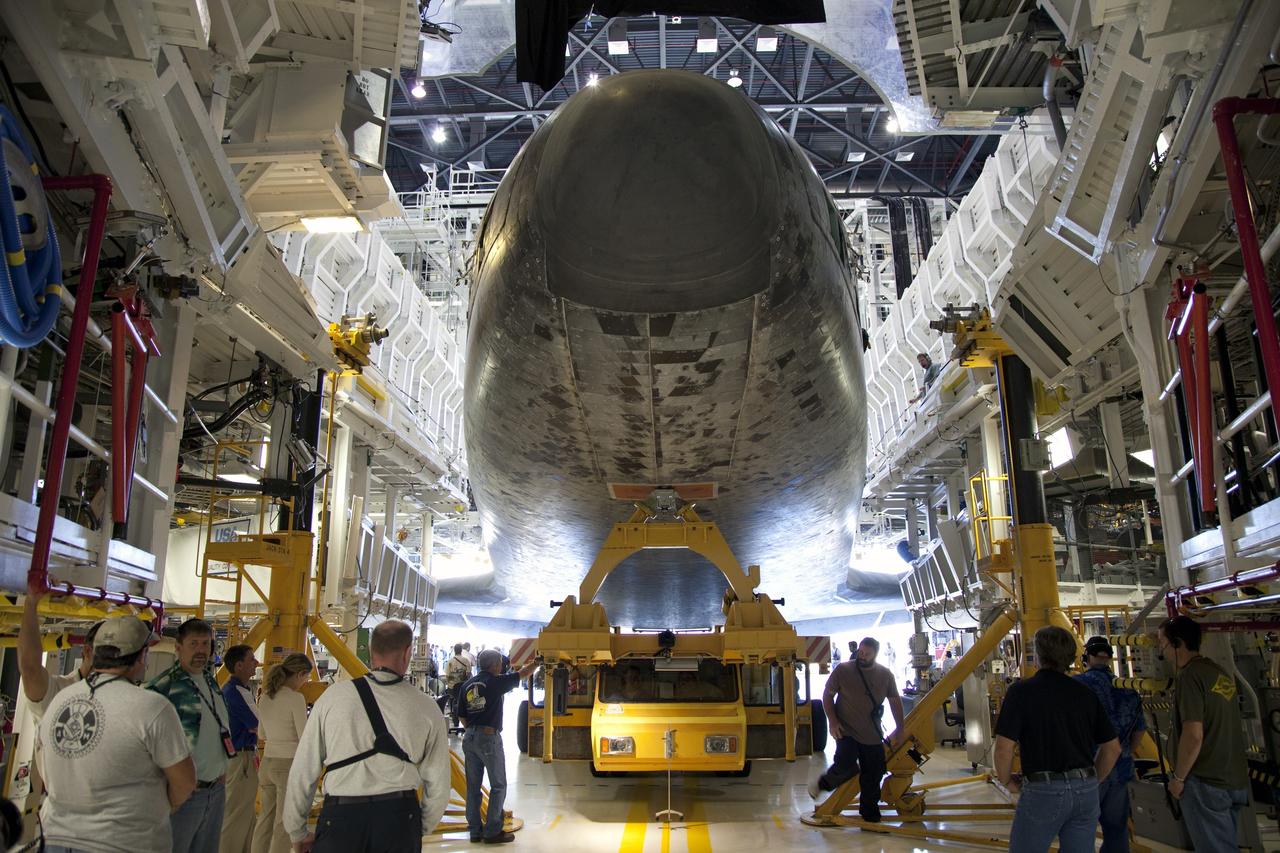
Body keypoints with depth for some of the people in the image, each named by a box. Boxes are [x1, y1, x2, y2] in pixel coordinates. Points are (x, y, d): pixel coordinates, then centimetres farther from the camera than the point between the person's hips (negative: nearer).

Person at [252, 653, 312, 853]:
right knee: (284, 822, 3)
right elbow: (305, 738, -15)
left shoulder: (264, 697, 5)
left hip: (267, 762, 7)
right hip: (289, 764, -7)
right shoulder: (295, 698, -17)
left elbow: (262, 734, 16)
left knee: (266, 817, 18)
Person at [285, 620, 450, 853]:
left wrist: (297, 833, 16)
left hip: (339, 817, -1)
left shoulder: (332, 697, 0)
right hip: (401, 817, 1)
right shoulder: (427, 708, 1)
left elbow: (301, 772, 4)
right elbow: (438, 784, 5)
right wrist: (420, 829, 22)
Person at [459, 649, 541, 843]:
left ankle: (475, 829, 17)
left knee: (473, 786, 12)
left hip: (469, 738, 6)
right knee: (498, 786, 3)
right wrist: (536, 663, 19)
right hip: (489, 737, -6)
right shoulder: (495, 682, -9)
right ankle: (492, 831, 3)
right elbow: (523, 674, 3)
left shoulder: (467, 686, 8)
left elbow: (463, 716, 12)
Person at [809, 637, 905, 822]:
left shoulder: (885, 675, 2)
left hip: (873, 735, 4)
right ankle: (822, 783, 7)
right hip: (847, 731, -4)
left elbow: (895, 701, 13)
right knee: (846, 766, -22)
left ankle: (870, 814, 24)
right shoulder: (843, 670, -6)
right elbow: (827, 695, 0)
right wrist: (832, 721, -10)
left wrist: (899, 729, 10)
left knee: (873, 775, 6)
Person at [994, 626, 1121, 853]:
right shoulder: (1085, 693, 6)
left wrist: (1007, 781, 3)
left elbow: (1004, 748, -14)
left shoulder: (1021, 692, -9)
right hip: (1086, 791, 5)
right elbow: (1112, 748, 11)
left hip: (1043, 791, -5)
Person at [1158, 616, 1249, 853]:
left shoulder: (1189, 676, -18)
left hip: (1205, 783, -9)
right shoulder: (1220, 673, 10)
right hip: (1235, 782, 9)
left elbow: (1193, 736, -23)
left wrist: (1178, 778, -12)